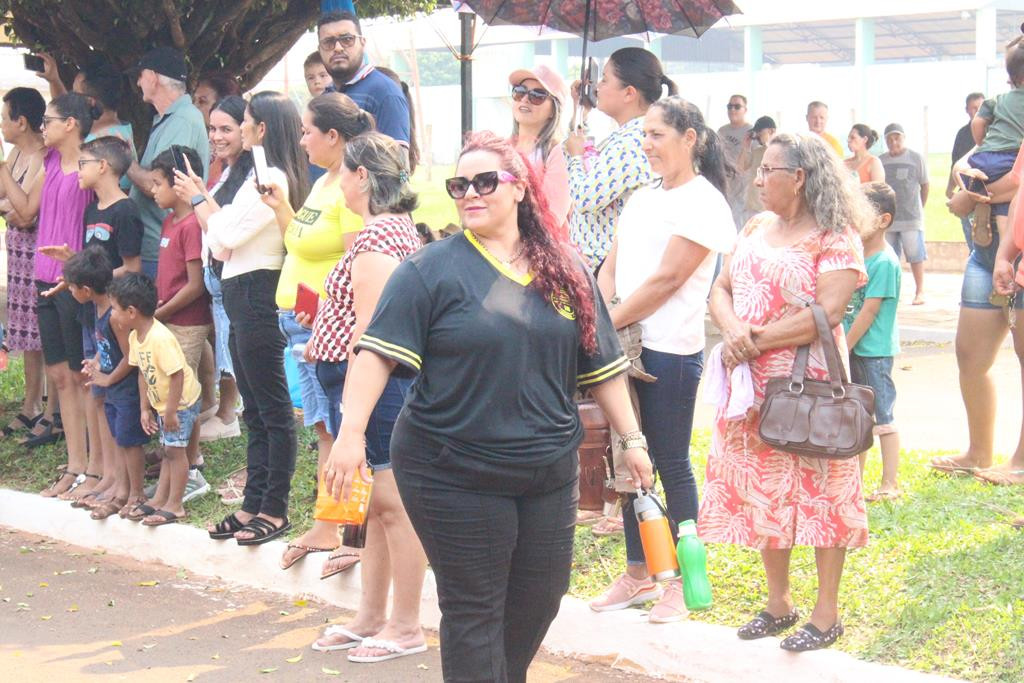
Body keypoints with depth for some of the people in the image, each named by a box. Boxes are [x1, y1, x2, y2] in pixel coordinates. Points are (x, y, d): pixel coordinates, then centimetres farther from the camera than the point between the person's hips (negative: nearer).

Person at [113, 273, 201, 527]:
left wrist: (170, 411, -24)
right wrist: (145, 409, 7)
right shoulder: (135, 337, -1)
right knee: (168, 450, 16)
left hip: (182, 401, -9)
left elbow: (177, 375, -29)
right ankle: (159, 499, 23)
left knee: (175, 450, -4)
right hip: (162, 403, 9)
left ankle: (174, 506, 3)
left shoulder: (161, 338, -30)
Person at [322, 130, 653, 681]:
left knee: (538, 603, 14)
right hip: (455, 473, -5)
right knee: (474, 611, 2)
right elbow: (379, 351, -15)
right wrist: (352, 430, -26)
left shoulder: (565, 271, 7)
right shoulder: (433, 268, -7)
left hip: (548, 472, 5)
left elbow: (601, 365, 12)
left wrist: (631, 439, 10)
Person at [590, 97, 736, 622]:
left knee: (671, 464, 0)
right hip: (624, 346, 8)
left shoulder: (703, 203, -9)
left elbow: (667, 279, -15)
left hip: (670, 350, -8)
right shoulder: (642, 199, 16)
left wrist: (608, 324, -13)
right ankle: (637, 573, 23)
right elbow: (610, 269, 13)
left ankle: (681, 580, 12)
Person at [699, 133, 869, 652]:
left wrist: (756, 340, -17)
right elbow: (721, 288, 10)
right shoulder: (755, 228, 13)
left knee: (820, 493, 1)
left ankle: (826, 613, 11)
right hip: (752, 387, 7)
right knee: (762, 493, 11)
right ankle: (778, 603, 25)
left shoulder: (835, 237, -8)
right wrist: (732, 329, -12)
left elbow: (827, 312, -18)